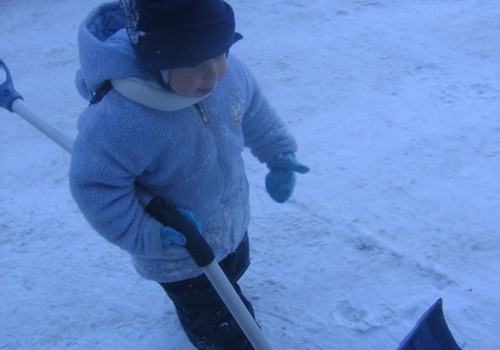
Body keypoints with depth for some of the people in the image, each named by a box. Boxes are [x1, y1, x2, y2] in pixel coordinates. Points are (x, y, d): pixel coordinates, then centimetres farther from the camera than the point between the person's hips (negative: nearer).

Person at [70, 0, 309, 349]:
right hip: (179, 255, -6)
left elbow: (256, 115, 1)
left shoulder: (230, 72, -21)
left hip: (233, 225, 6)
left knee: (233, 272, 37)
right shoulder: (118, 122, -41)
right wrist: (149, 236, -29)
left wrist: (280, 154, 7)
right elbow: (96, 187, -28)